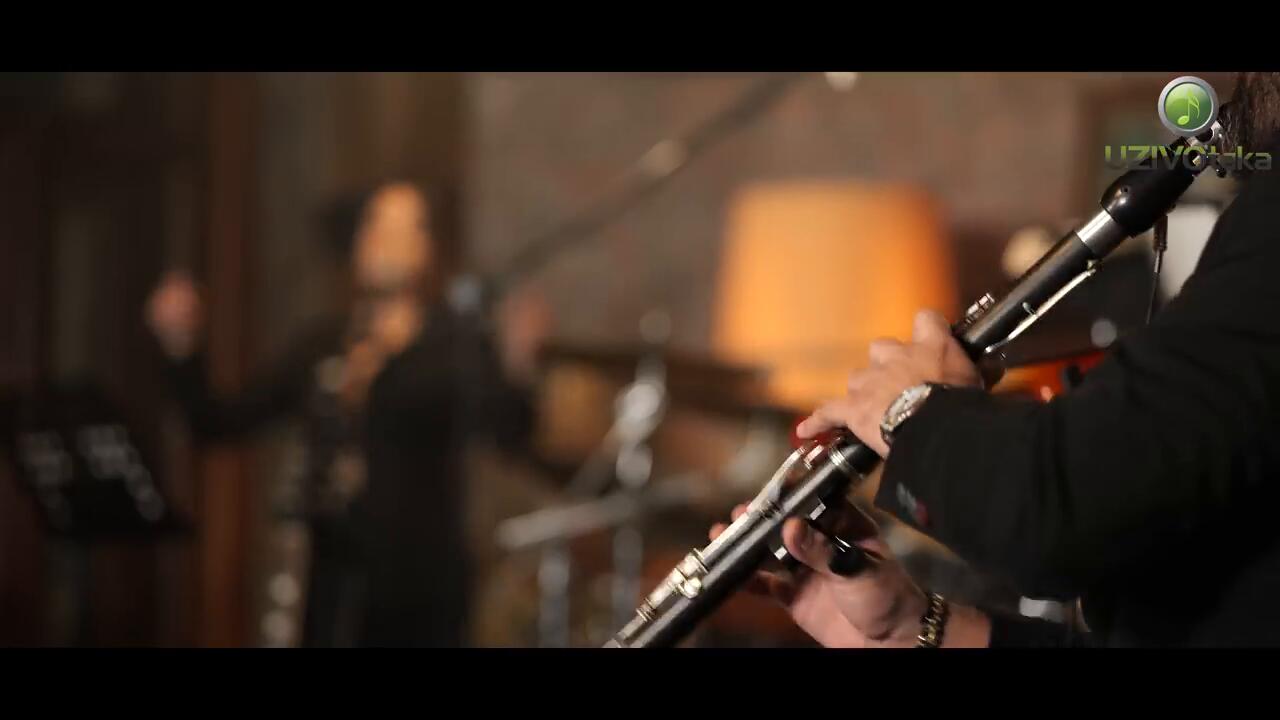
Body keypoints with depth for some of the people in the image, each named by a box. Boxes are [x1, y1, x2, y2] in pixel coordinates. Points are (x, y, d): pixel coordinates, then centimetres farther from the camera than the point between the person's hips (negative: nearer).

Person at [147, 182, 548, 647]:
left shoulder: (453, 343, -3)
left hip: (421, 584, -5)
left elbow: (506, 429, -22)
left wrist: (516, 364, -42)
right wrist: (181, 347, -2)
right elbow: (219, 423, 12)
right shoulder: (323, 347, 11)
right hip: (334, 582, 5)